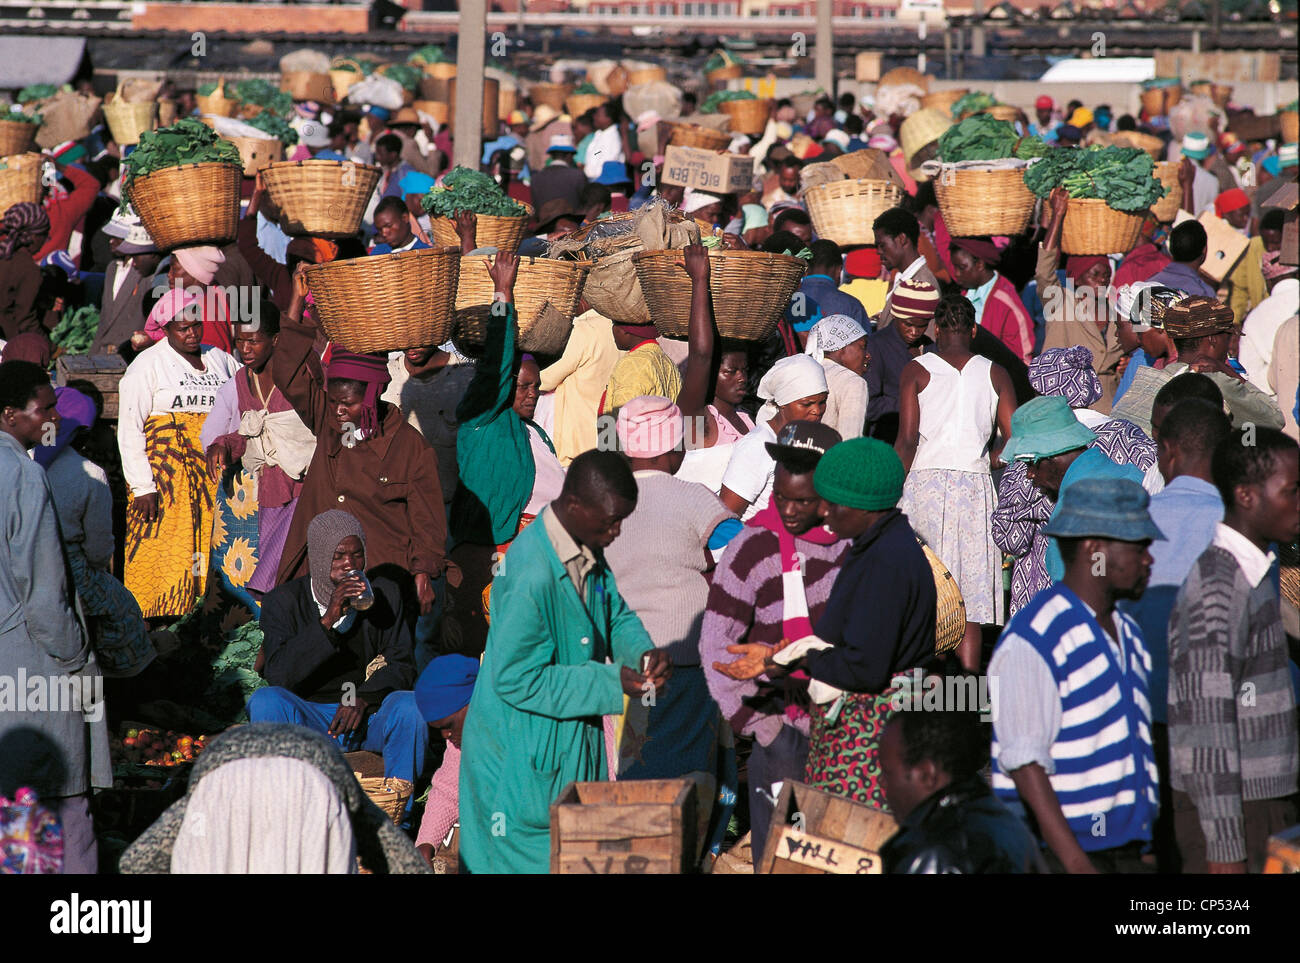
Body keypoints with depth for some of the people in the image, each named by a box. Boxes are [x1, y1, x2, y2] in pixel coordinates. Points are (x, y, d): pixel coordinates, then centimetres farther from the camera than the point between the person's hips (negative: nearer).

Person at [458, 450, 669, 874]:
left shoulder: (589, 552, 0)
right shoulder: (531, 576, -29)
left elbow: (616, 616, 15)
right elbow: (516, 679, -25)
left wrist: (644, 653, -8)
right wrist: (610, 682, -26)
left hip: (573, 739, 9)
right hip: (523, 755, -9)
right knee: (531, 857, 1)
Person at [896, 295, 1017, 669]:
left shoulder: (917, 370, 1)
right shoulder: (994, 374, 7)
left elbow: (906, 440, -6)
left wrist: (893, 490, -1)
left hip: (927, 481, -2)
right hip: (975, 485, 2)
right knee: (970, 598, 3)